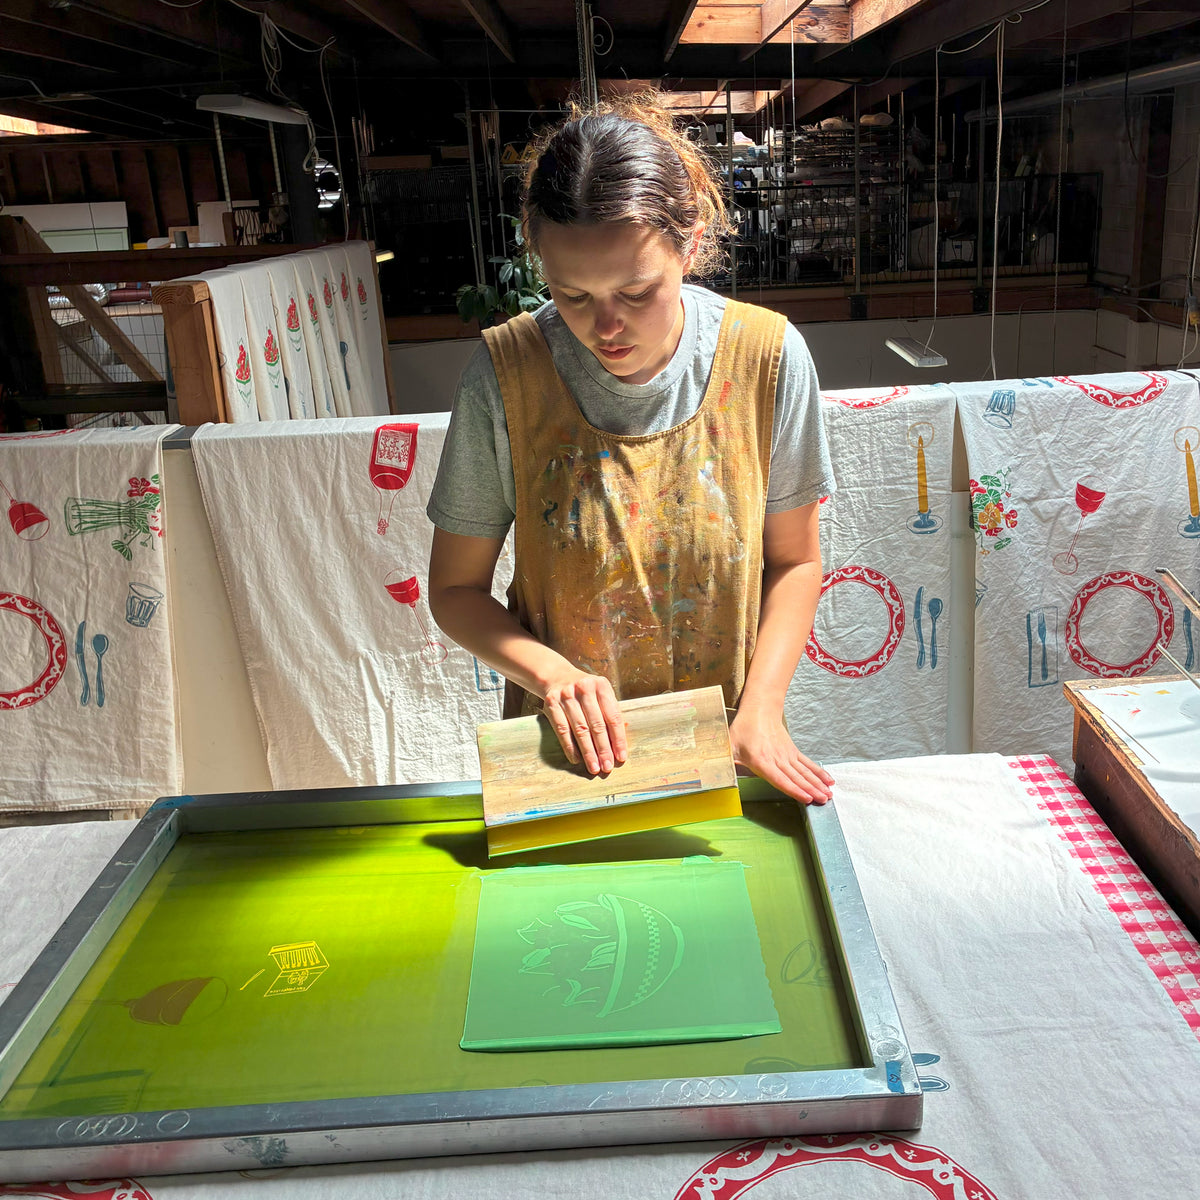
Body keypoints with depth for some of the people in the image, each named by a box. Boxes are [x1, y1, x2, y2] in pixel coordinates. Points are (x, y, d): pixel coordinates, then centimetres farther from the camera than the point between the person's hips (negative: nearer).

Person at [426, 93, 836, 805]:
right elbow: (457, 588, -7)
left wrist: (761, 710, -14)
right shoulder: (505, 373, -16)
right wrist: (552, 674, -23)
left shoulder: (768, 356, -14)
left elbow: (793, 560, -3)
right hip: (570, 750, 0)